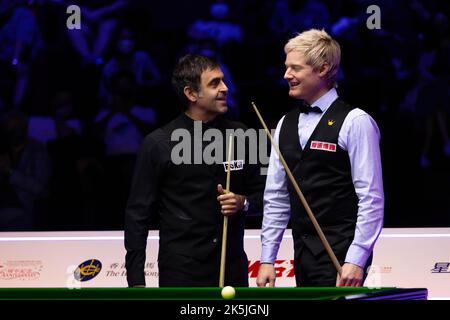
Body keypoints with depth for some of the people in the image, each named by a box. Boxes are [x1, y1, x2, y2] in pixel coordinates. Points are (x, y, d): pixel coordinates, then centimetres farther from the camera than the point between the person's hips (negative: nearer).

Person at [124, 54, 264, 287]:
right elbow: (138, 214, 0)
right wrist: (136, 280, -5)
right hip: (180, 272, -3)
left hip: (233, 267, 3)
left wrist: (243, 203, -6)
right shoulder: (159, 143, -2)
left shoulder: (239, 135, 8)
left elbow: (261, 196, 18)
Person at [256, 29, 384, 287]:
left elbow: (372, 198, -11)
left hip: (341, 257, -6)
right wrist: (267, 259, 9)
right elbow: (276, 198, 15)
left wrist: (356, 260, -17)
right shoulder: (285, 125, 14)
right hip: (303, 257, 6)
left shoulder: (355, 122, -6)